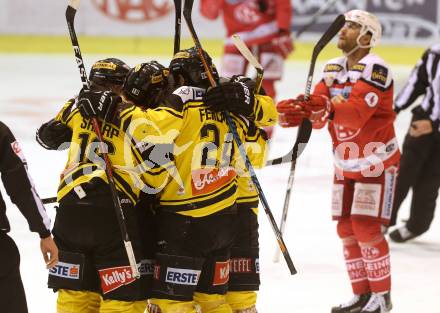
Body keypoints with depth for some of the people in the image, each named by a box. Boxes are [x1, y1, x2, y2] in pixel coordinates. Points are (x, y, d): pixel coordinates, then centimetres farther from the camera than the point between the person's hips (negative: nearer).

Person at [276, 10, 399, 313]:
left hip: (376, 161, -8)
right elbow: (318, 108, -4)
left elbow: (355, 113, -29)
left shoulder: (375, 69, -18)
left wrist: (325, 108, -39)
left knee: (366, 227, -10)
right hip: (346, 162, 8)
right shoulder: (333, 68, 7)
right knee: (347, 229, 7)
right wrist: (298, 111, -24)